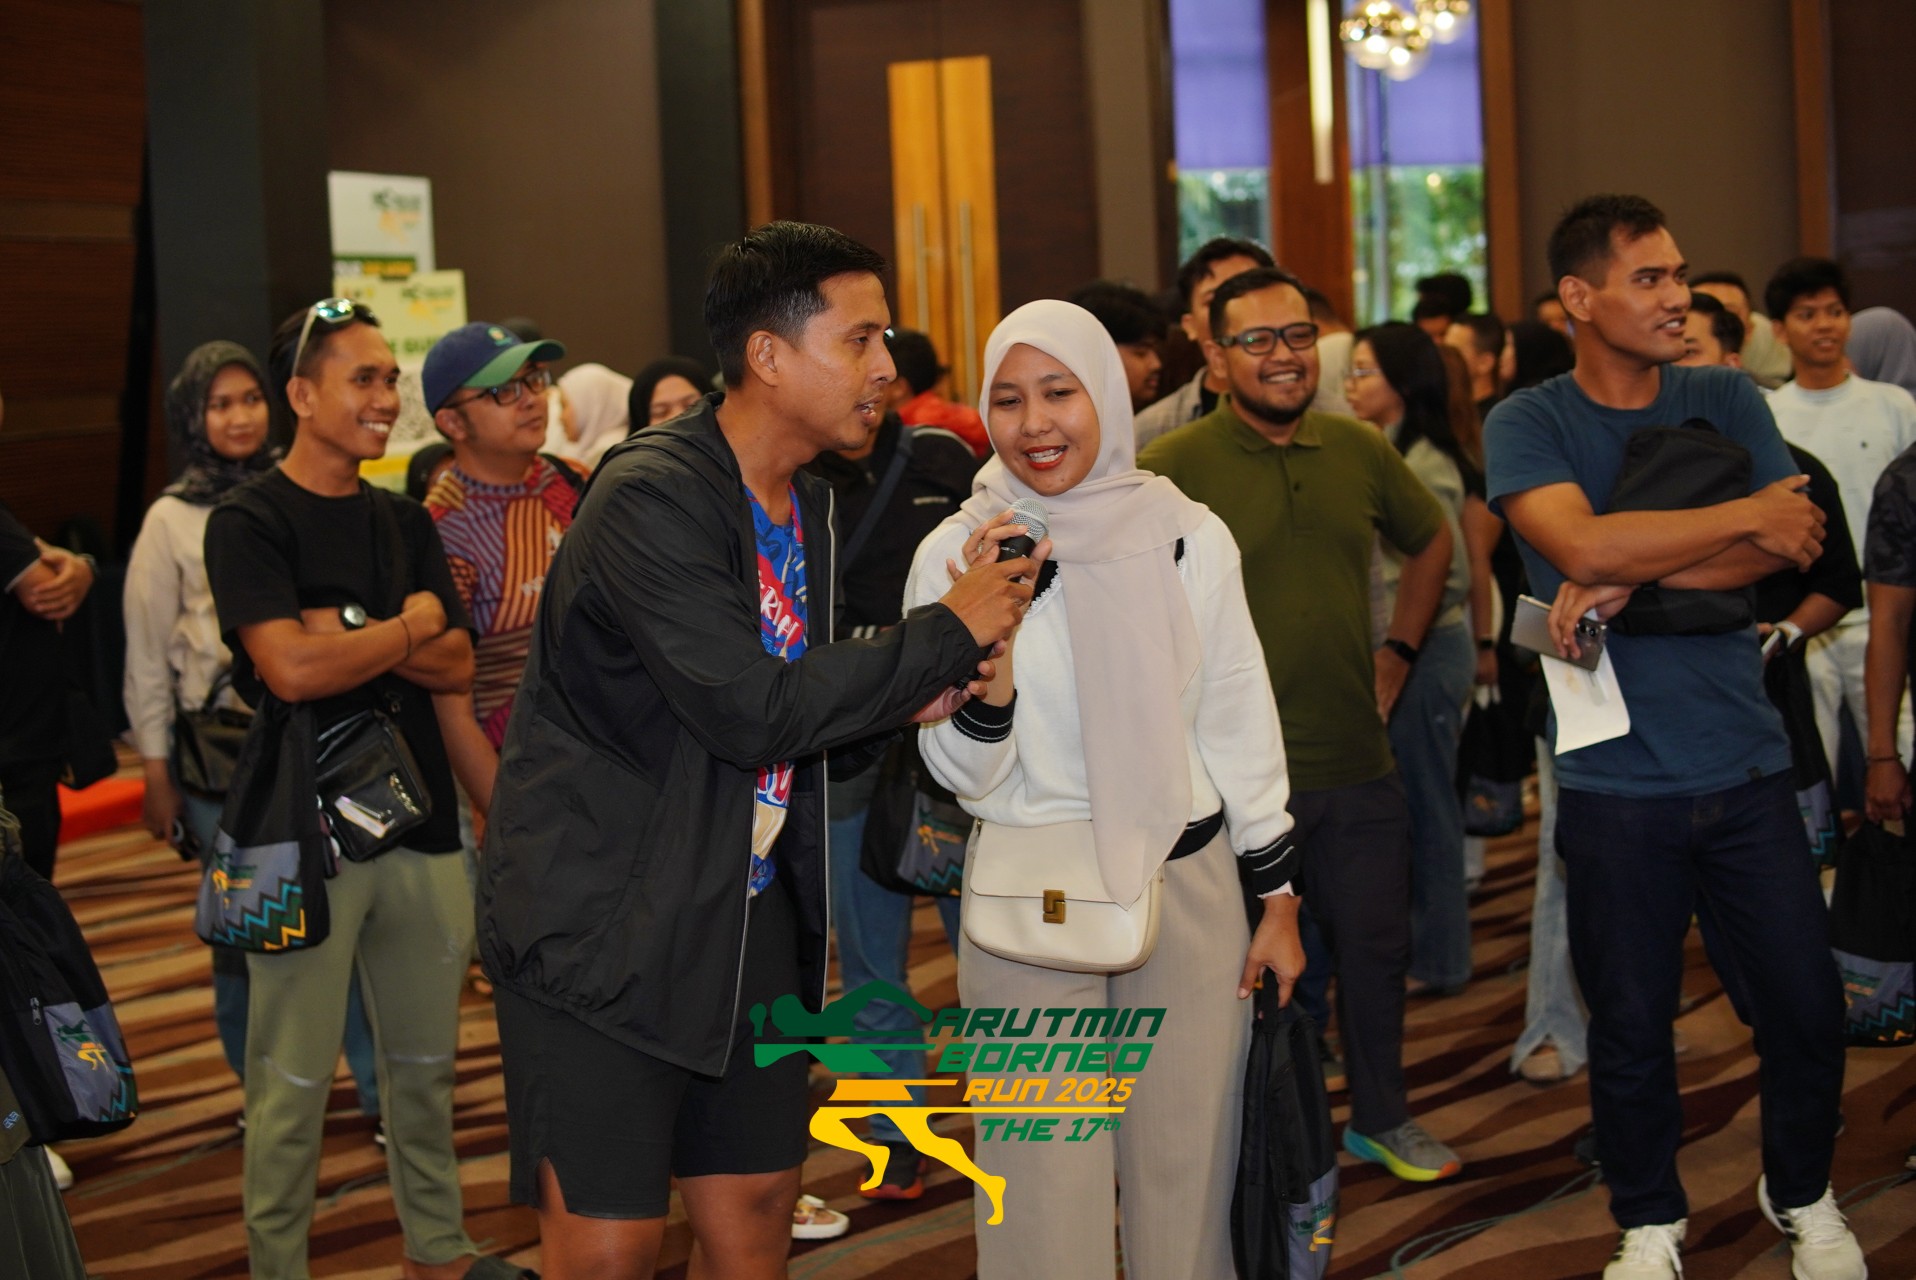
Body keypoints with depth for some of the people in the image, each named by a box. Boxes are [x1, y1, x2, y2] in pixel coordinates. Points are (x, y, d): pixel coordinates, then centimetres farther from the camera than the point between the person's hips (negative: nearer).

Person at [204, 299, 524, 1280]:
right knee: (294, 1082, 0)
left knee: (425, 1061, 15)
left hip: (418, 823, 6)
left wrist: (353, 637, -12)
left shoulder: (405, 523, 12)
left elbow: (457, 666, 4)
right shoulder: (250, 521, -7)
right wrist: (409, 626, -6)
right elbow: (290, 668, -20)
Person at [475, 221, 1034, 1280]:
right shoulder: (650, 499, -19)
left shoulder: (808, 507, 9)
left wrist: (902, 701, -4)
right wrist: (946, 636, -17)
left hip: (749, 912, 8)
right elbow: (752, 708, -26)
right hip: (600, 923, -8)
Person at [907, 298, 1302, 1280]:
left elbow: (1240, 724, 6)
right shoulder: (954, 554, -6)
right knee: (1050, 1180, 5)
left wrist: (1277, 901, 8)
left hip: (1187, 883, 2)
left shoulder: (1188, 536, -1)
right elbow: (965, 773, -7)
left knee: (1187, 1167, 10)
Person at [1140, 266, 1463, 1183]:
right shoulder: (1171, 466, -12)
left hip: (1359, 765, 5)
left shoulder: (1359, 450, 5)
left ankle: (1381, 1119, 36)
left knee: (1375, 950, 16)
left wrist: (1398, 652, 15)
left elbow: (1431, 540, 22)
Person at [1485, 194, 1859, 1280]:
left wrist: (1631, 575, -16)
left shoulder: (1729, 402, 6)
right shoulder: (1526, 425, -3)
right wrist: (1747, 517, -13)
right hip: (1616, 780, -2)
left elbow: (1794, 547, -6)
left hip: (1748, 765, 3)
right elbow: (1582, 545, -21)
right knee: (1632, 1023, 8)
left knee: (1808, 1002, 7)